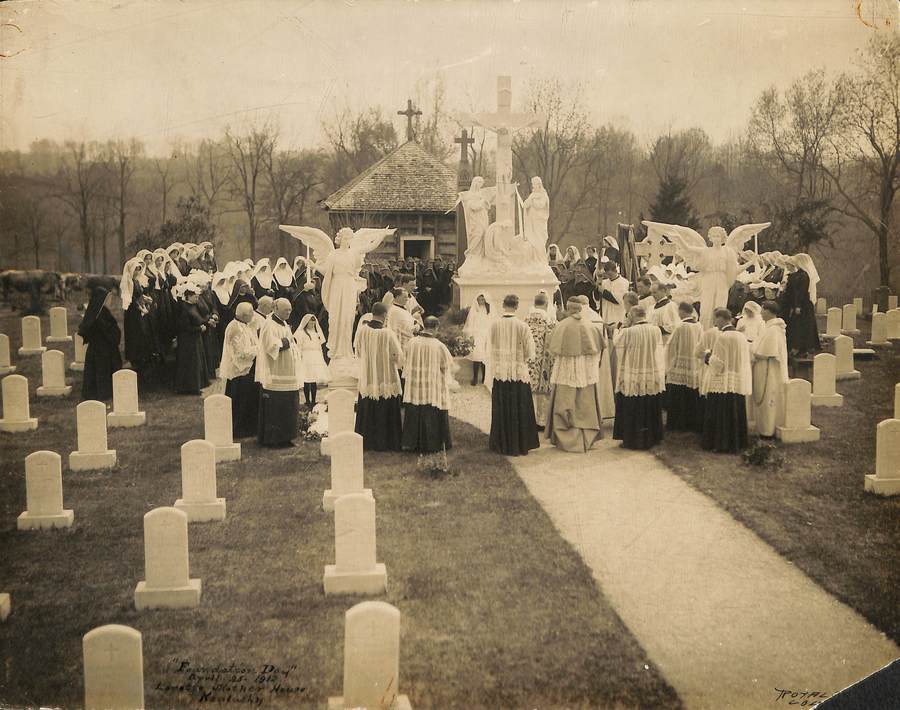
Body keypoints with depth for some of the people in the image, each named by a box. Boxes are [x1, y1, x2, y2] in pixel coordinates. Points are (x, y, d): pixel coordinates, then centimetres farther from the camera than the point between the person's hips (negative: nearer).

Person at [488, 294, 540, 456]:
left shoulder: (494, 325, -7)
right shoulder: (522, 326, -12)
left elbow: (489, 351, 2)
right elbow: (530, 352, -6)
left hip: (499, 374, 2)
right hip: (518, 374, -2)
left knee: (501, 411, 12)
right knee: (519, 411, 8)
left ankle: (501, 445, 20)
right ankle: (520, 445, 14)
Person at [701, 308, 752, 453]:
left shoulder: (722, 337, -16)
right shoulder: (741, 336, 7)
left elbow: (718, 363, -17)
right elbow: (746, 359, 15)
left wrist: (709, 357, 4)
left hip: (724, 384, -7)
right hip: (739, 383, 7)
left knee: (720, 416, 2)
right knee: (736, 413, 15)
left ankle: (721, 444, 6)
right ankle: (737, 443, 21)